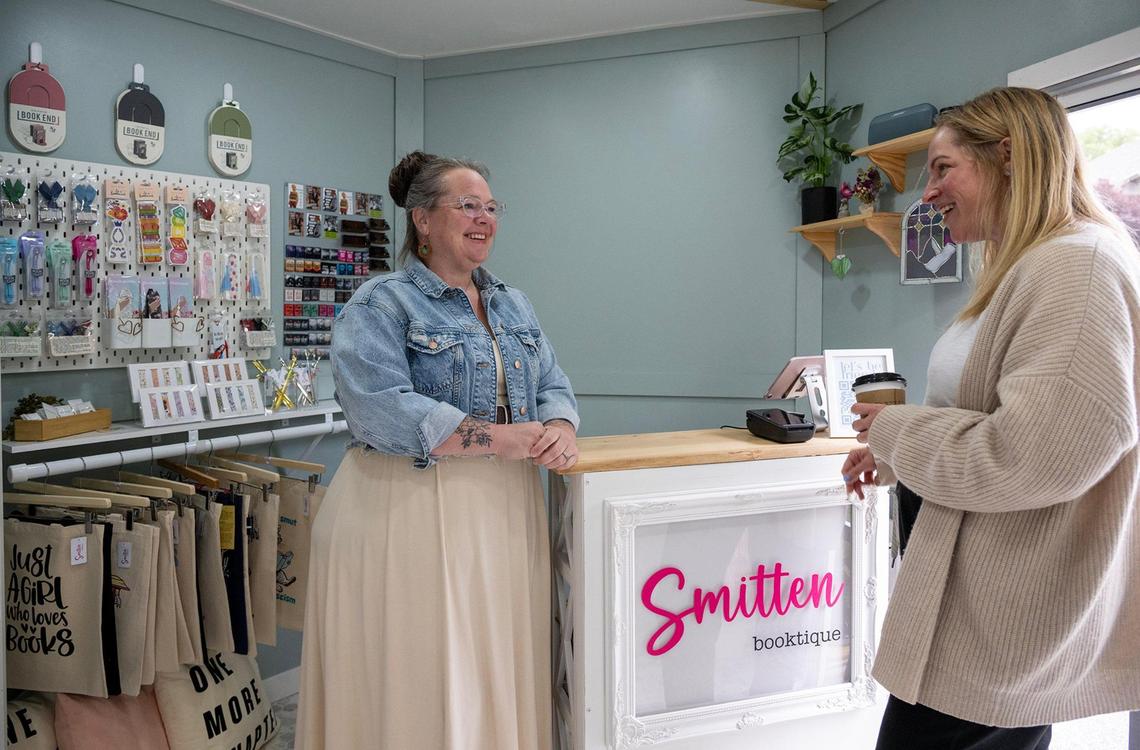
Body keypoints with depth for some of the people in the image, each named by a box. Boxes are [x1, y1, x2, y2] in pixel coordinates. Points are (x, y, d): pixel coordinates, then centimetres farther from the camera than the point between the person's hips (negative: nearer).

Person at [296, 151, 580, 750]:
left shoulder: (513, 306, 16)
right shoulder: (380, 305, -6)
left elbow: (553, 387, 13)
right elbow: (382, 412, -19)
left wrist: (560, 429, -11)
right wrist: (503, 438, -20)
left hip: (504, 514, 6)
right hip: (410, 516, -6)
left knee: (498, 675, 13)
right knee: (415, 683, 3)